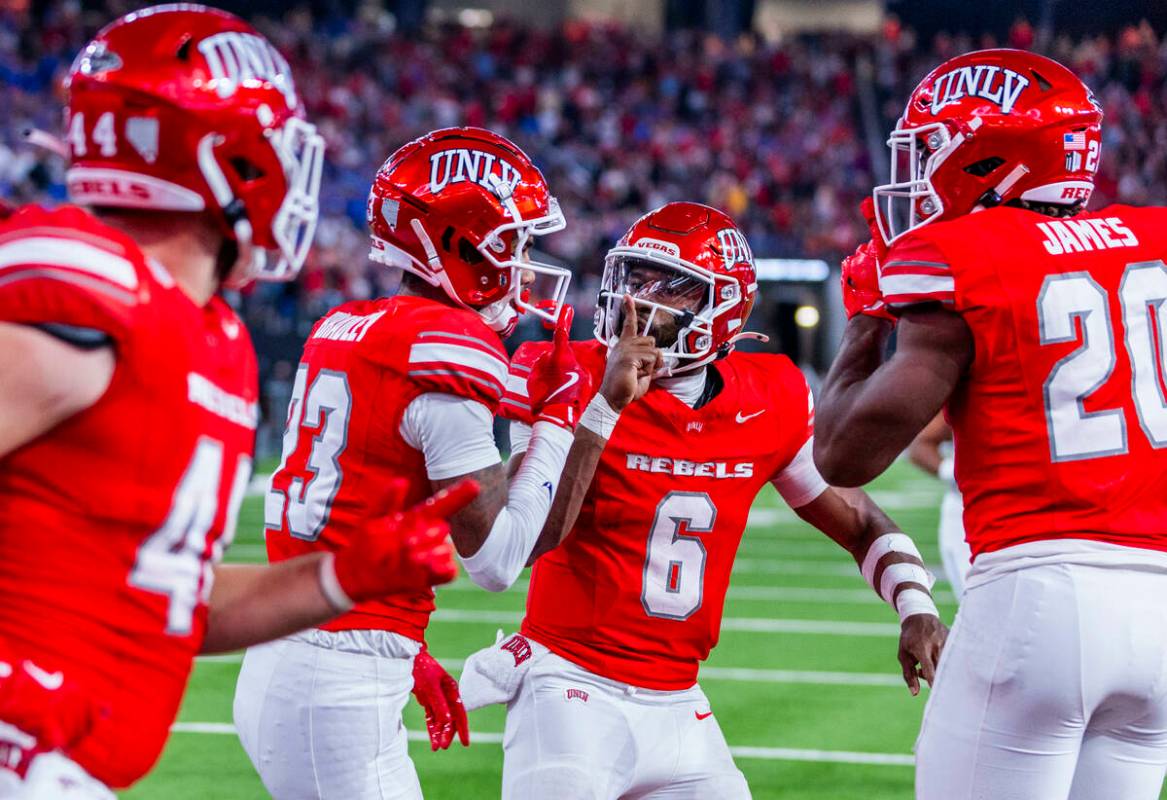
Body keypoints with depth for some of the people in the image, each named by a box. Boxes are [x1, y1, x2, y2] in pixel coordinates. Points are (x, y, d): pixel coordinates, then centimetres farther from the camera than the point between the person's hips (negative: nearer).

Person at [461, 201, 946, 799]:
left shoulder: (770, 406, 2)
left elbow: (861, 525, 14)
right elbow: (527, 538, -22)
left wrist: (915, 606, -5)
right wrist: (606, 405, -25)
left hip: (677, 705, 5)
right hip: (572, 687, -5)